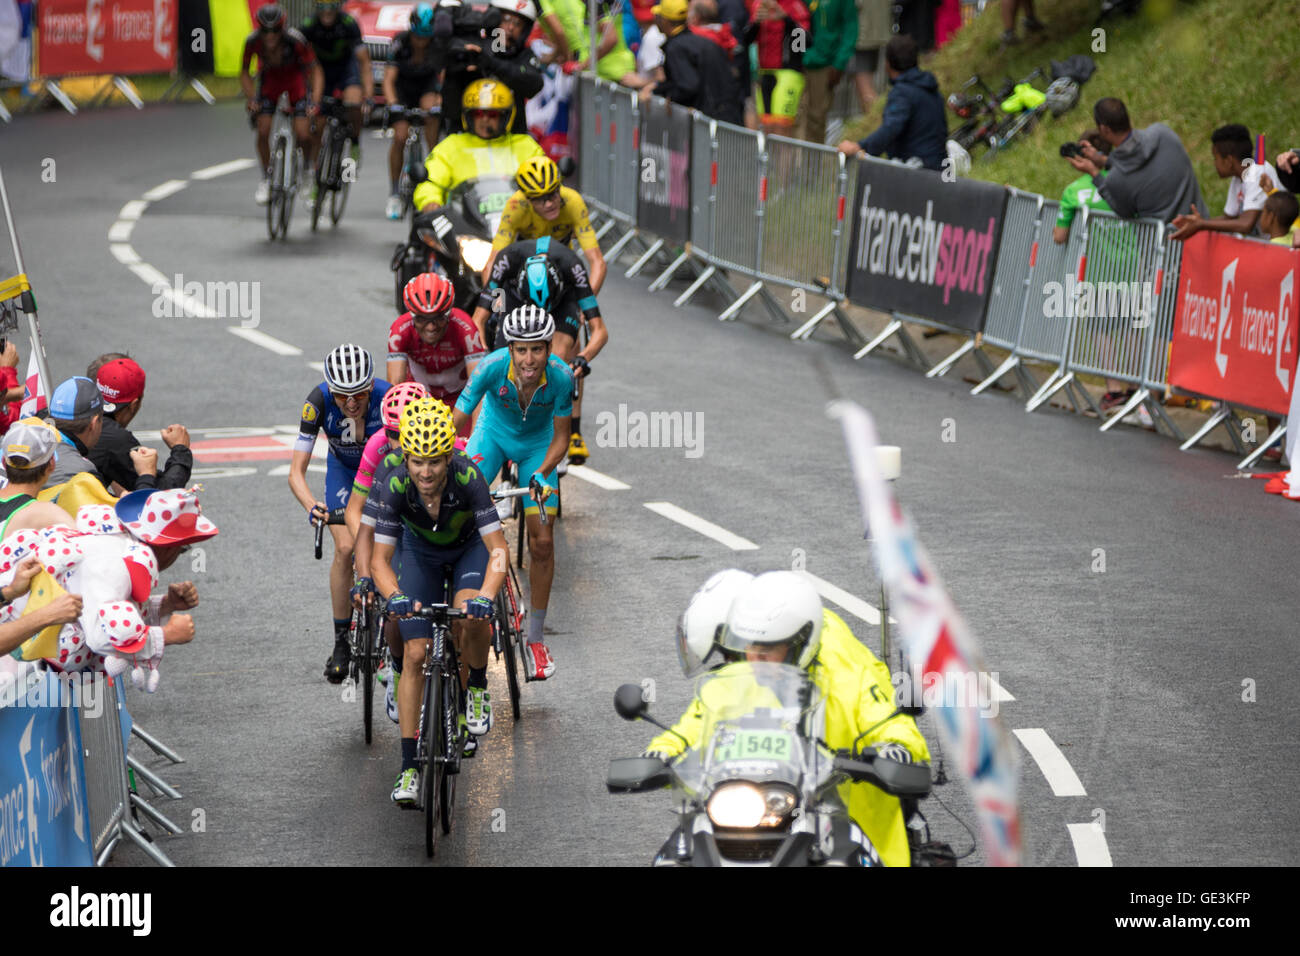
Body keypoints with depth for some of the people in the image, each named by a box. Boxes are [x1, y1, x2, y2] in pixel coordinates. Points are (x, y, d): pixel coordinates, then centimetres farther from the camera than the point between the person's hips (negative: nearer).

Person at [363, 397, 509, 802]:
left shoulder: (467, 477, -37)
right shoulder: (393, 483, -33)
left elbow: (499, 549, -36)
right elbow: (380, 559, -31)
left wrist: (487, 597, -54)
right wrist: (396, 597, -51)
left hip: (470, 546, -1)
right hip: (421, 551, 1)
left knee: (471, 616, -31)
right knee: (415, 654, -8)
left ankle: (477, 689, 0)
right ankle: (409, 768, -2)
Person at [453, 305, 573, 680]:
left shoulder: (561, 377, -31)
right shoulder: (492, 367, -34)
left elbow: (561, 438, -19)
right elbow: (454, 424, -31)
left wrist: (542, 473, -36)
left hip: (537, 444, 0)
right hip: (494, 434, 0)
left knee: (542, 542, -4)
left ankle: (535, 639, 10)